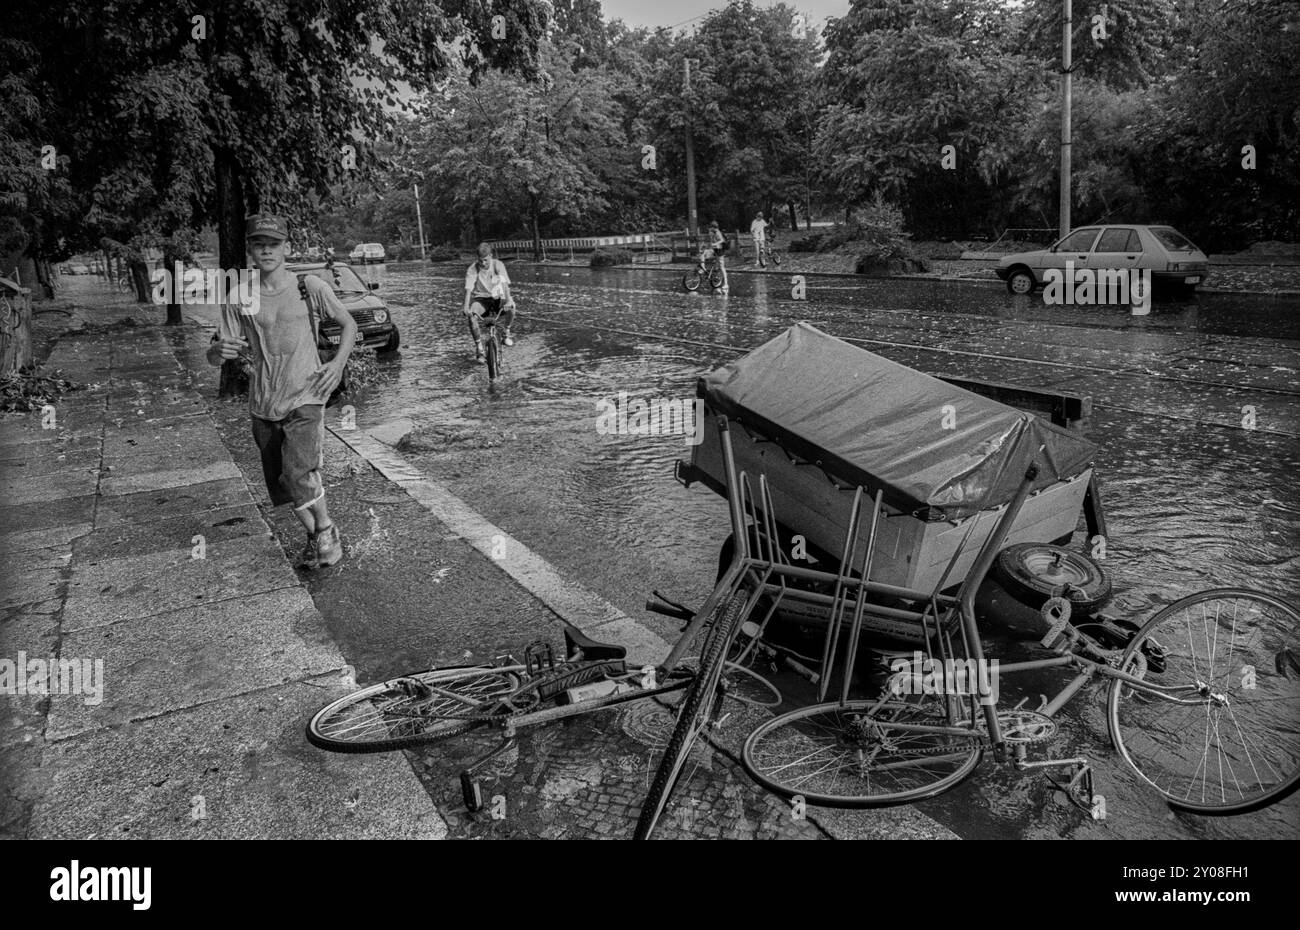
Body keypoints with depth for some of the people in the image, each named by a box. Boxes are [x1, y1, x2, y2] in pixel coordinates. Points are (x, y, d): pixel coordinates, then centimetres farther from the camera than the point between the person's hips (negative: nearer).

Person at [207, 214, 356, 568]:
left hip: (304, 396, -3)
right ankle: (313, 535, 33)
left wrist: (338, 363, -6)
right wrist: (220, 350, -26)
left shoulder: (309, 287, -5)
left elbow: (349, 324, 8)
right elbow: (214, 356, -2)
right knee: (278, 480, 10)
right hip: (263, 403, 4)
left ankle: (327, 529, 6)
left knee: (299, 472, -20)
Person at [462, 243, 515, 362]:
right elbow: (468, 289, -24)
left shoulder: (498, 265, -10)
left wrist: (508, 300, -38)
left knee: (511, 307, -31)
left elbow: (505, 284, -21)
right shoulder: (472, 269, -14)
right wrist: (466, 306, -40)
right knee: (471, 316, -33)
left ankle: (506, 333, -3)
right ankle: (479, 349, -24)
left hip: (497, 297, 1)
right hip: (480, 298, -1)